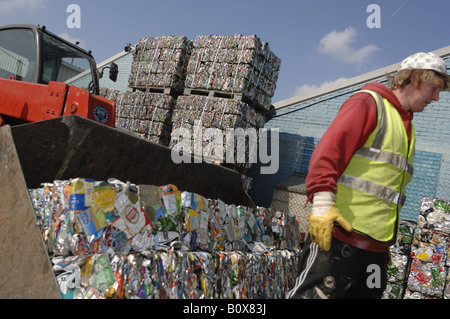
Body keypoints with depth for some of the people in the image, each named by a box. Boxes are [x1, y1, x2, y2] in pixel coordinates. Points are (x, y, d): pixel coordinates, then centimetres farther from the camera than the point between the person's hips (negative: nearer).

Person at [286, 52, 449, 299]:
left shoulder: (406, 126, 23)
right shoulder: (368, 102, -3)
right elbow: (328, 150, -15)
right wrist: (323, 203, -25)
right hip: (338, 234, -9)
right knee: (315, 294, -5)